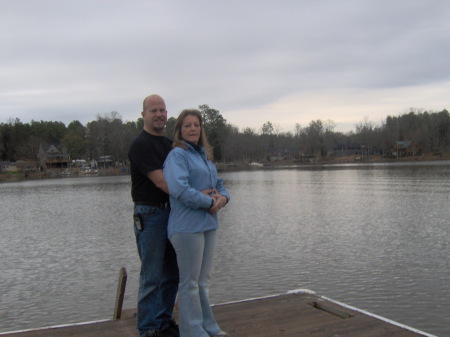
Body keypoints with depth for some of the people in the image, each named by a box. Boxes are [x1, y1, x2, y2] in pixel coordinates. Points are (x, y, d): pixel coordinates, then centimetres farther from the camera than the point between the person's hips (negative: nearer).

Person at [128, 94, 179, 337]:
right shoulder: (141, 144, -11)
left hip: (171, 213, 8)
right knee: (152, 276, -1)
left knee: (171, 274, 13)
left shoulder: (169, 144, 16)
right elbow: (160, 181, -19)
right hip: (150, 215, -8)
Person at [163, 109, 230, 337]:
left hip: (207, 224, 8)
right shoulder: (177, 155, -9)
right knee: (190, 282, 2)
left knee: (203, 280, 17)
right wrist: (209, 201, -16)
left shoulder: (203, 155, 16)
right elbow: (179, 188, -24)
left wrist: (222, 198, -3)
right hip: (187, 226, -8)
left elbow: (218, 184, 20)